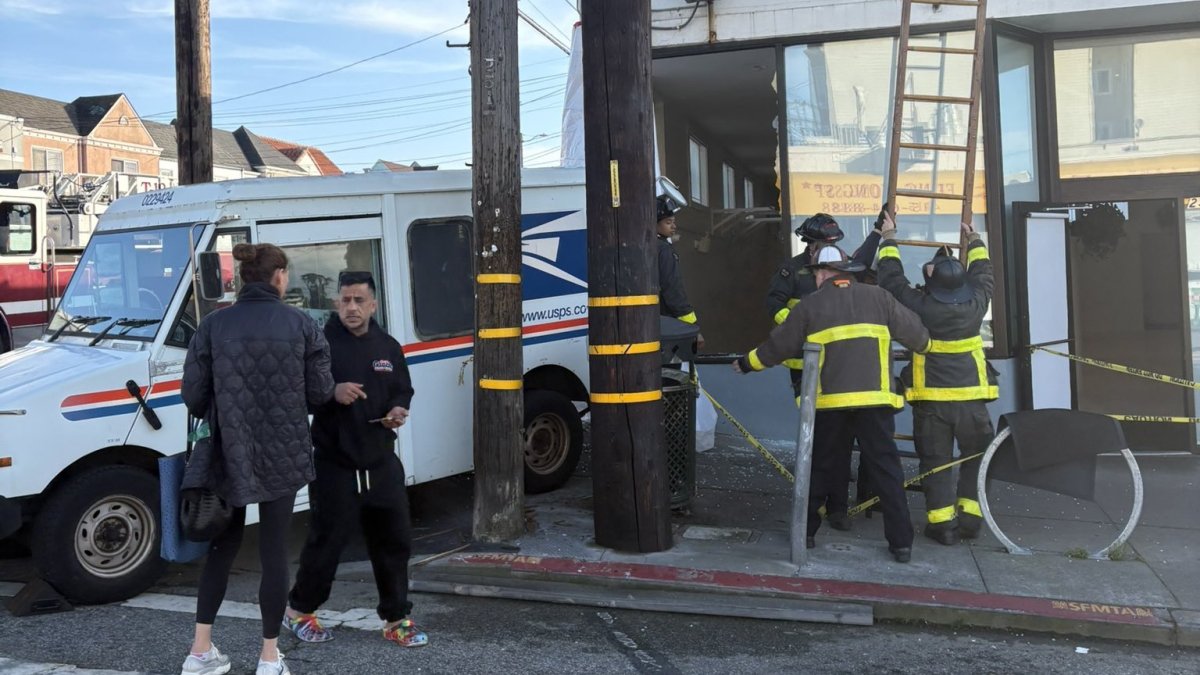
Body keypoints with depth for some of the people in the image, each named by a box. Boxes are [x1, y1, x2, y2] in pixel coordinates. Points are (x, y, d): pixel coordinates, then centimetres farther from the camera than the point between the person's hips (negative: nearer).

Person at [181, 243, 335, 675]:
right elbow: (320, 392, -5)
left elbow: (193, 393, -3)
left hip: (230, 453, 2)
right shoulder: (301, 325, -6)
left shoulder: (214, 325, -4)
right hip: (284, 456, -1)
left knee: (223, 544, 18)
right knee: (274, 549, 8)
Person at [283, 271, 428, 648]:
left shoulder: (388, 347, 9)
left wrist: (398, 411, -2)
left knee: (394, 539, 8)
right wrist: (332, 393, -26)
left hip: (382, 462, 5)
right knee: (327, 540, 4)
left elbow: (403, 391, 19)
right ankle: (299, 610, 29)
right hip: (335, 464, -5)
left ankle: (396, 619, 21)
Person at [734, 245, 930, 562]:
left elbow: (778, 346, 11)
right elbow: (914, 332, 13)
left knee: (821, 467, 14)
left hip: (830, 401, 0)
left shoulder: (810, 305, 5)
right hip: (875, 399, 0)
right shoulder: (878, 297, 7)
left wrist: (747, 363, 27)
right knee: (886, 469, 6)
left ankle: (806, 532, 23)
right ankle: (901, 542, 5)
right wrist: (927, 346, 37)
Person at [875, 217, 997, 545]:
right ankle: (970, 518, 15)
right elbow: (983, 276, 18)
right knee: (976, 458, 15)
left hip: (931, 400, -1)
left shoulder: (920, 306, -11)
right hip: (971, 398, 2)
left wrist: (889, 239, 17)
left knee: (935, 461, 7)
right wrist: (974, 242, 33)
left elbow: (891, 278, 4)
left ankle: (942, 524, 8)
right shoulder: (974, 305, -4)